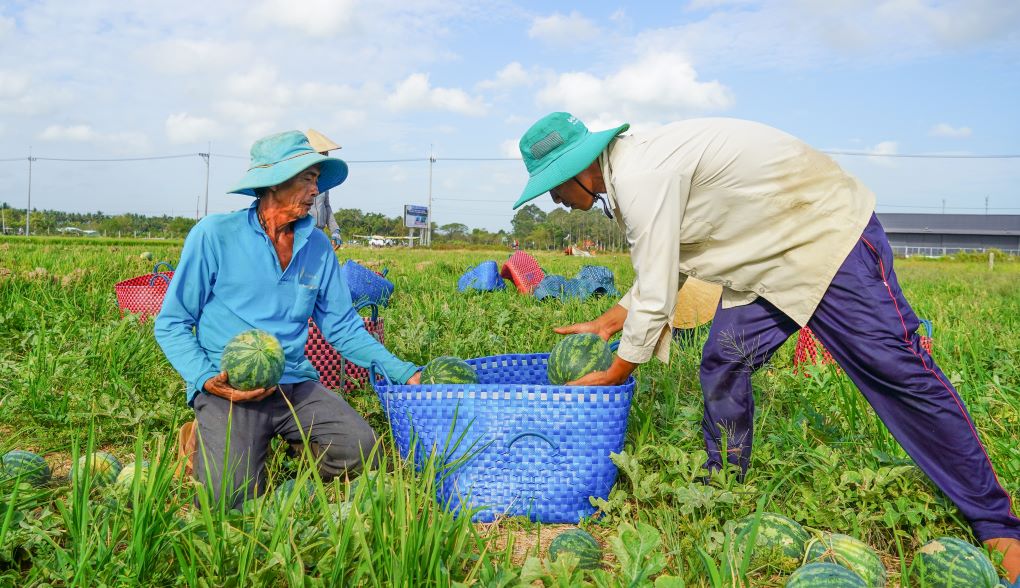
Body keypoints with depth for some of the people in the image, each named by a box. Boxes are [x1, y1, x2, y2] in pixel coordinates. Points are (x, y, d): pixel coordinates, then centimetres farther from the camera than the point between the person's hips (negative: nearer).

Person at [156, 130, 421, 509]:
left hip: (295, 384, 4)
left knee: (360, 451, -18)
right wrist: (206, 379, -15)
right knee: (230, 495, -21)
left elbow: (343, 327, 12)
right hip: (230, 388, -3)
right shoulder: (215, 234, -3)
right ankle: (209, 440, 13)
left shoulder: (318, 247, 9)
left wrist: (403, 373, 1)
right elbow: (171, 324, 2)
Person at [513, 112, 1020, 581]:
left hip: (828, 233, -9)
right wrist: (607, 322, 9)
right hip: (765, 257, 10)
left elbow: (655, 300, -25)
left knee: (896, 370, -9)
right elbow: (663, 271, 13)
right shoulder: (627, 171, 4)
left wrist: (612, 377, -11)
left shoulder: (641, 177, -27)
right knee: (722, 368, 3)